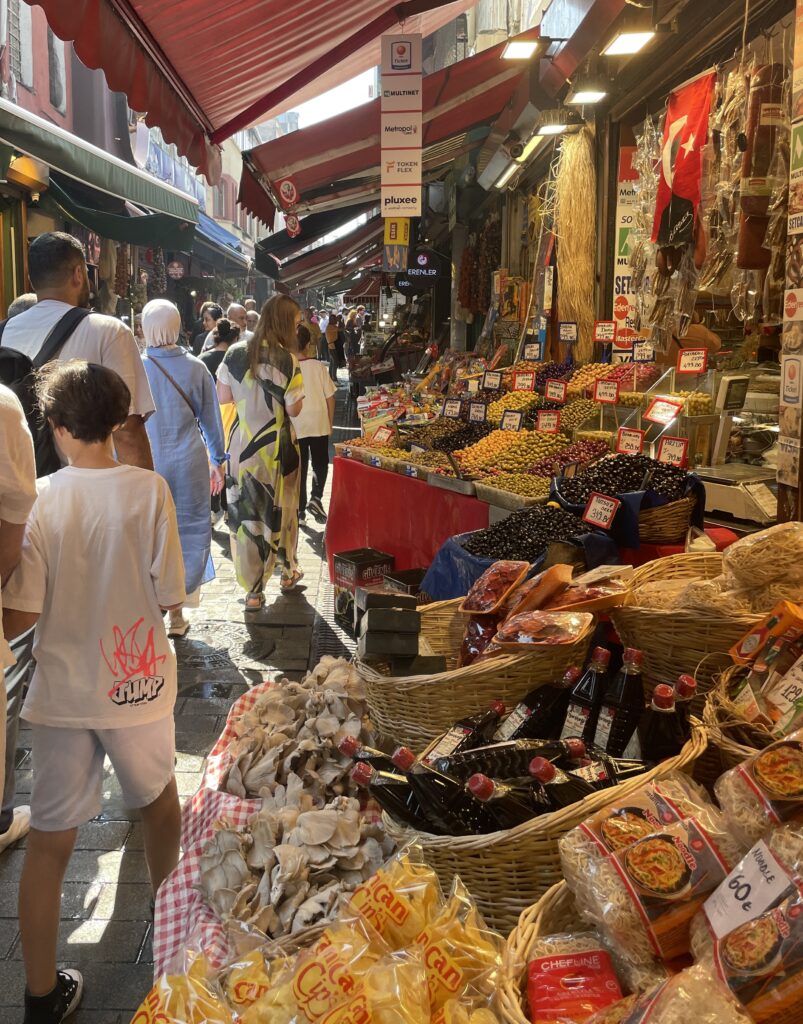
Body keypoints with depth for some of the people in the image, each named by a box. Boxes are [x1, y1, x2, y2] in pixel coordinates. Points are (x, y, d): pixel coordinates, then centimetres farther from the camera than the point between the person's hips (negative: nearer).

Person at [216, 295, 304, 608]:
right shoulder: (288, 361, -12)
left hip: (242, 444, 2)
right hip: (277, 446, -2)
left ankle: (252, 589, 9)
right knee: (281, 508, 18)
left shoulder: (236, 353, -2)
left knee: (245, 512, 7)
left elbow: (223, 396, 3)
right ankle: (288, 570, 37)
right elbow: (293, 409, -9)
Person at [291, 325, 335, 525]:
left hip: (295, 427, 0)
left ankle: (300, 508, 16)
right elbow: (330, 397, -3)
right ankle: (316, 497, -1)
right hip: (319, 425, 0)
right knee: (320, 464, 17)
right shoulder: (318, 366, -8)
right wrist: (330, 423, 10)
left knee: (299, 468, 12)